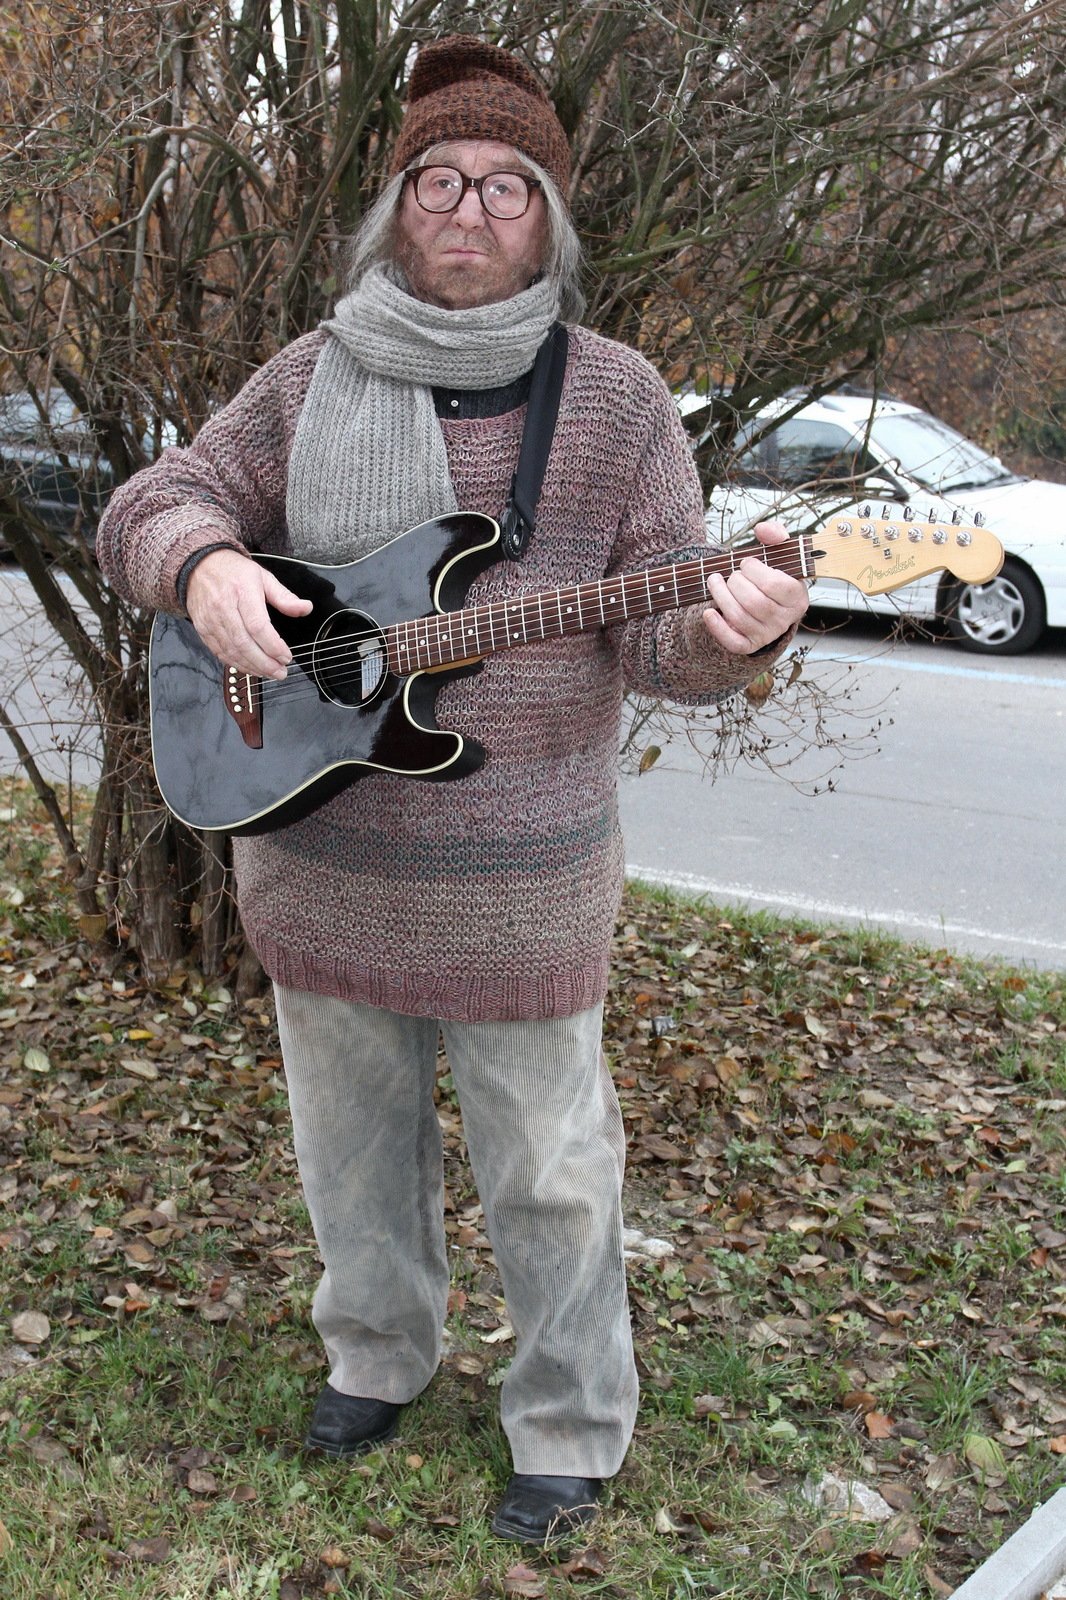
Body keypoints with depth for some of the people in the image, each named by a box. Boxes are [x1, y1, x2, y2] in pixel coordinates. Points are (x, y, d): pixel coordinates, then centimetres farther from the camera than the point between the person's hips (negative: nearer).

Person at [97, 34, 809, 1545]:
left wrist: (729, 629, -30)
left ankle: (571, 1431, 29)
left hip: (517, 882, -3)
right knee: (353, 1138, 21)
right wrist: (205, 564, -21)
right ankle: (377, 1352, 45)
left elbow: (656, 632, -6)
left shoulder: (614, 398, -3)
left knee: (546, 1166, 8)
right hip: (315, 862, 3)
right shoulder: (309, 379, 3)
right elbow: (154, 504, 3)